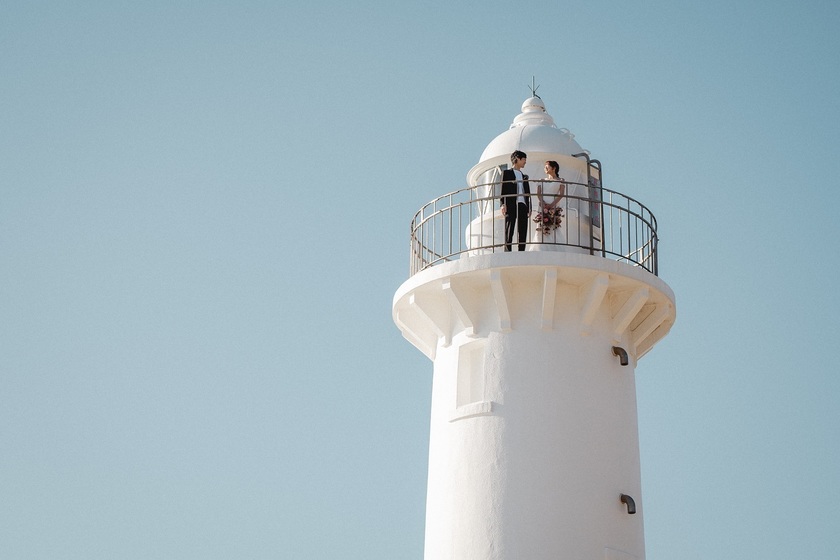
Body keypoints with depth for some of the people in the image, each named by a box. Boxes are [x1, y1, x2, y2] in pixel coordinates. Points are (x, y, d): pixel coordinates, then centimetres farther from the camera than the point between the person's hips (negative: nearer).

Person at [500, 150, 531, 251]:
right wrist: (503, 204, -12)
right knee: (509, 231, -10)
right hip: (511, 205, -5)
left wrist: (529, 207, 10)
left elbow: (528, 192, 22)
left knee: (523, 232, -2)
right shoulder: (507, 173, 11)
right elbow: (503, 189, 1)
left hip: (523, 205, 5)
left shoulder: (524, 176, 27)